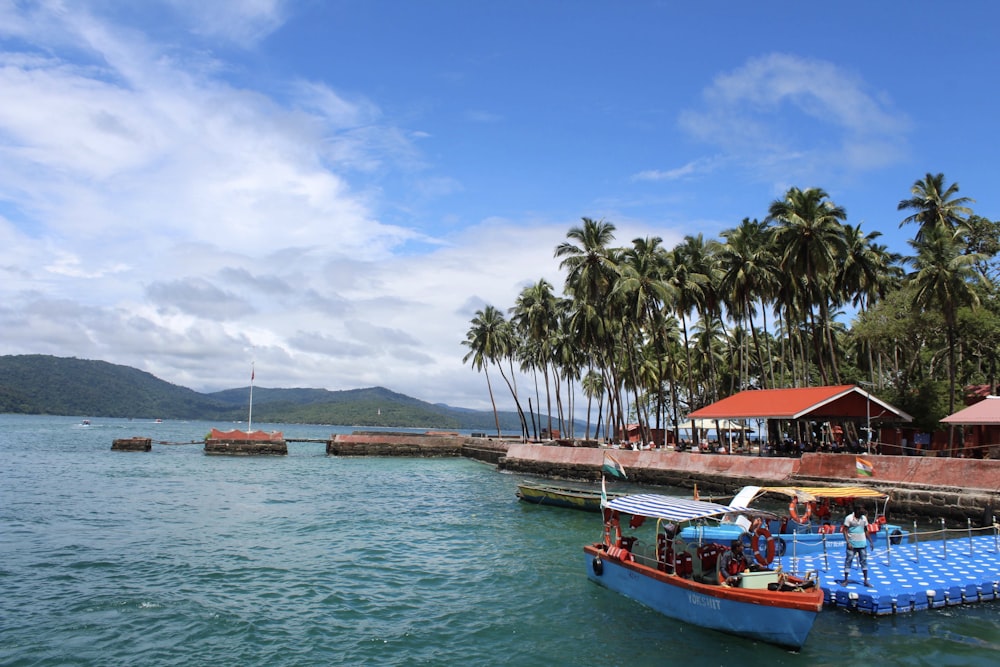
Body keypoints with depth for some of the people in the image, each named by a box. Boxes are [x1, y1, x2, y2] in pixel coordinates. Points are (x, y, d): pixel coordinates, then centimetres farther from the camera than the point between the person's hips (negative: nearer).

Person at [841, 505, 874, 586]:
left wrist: (871, 542, 9)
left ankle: (866, 580, 15)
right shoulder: (849, 518, -10)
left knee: (864, 561, 7)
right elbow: (845, 531, -10)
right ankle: (845, 580, 7)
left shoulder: (864, 518, 4)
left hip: (862, 544, 4)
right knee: (848, 561, 0)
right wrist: (848, 542, -18)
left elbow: (866, 531, 13)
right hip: (852, 544, -4)